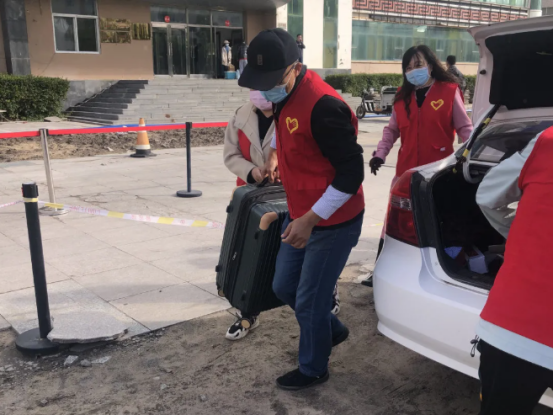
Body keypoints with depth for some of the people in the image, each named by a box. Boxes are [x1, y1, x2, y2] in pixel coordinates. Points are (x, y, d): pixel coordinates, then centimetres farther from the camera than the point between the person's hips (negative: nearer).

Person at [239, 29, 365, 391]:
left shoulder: (323, 106, -27)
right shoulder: (285, 97, 2)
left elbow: (352, 173, -25)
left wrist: (311, 219, -25)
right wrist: (276, 153, 15)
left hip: (333, 224, -9)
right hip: (301, 217, 9)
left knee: (309, 302, 5)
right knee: (284, 287, 19)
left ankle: (314, 369, 30)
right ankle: (332, 331, 43)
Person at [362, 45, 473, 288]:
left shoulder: (449, 91, -4)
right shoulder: (403, 96, 8)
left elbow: (464, 127, -1)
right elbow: (392, 130, 12)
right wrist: (380, 154, -2)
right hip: (407, 169, 4)